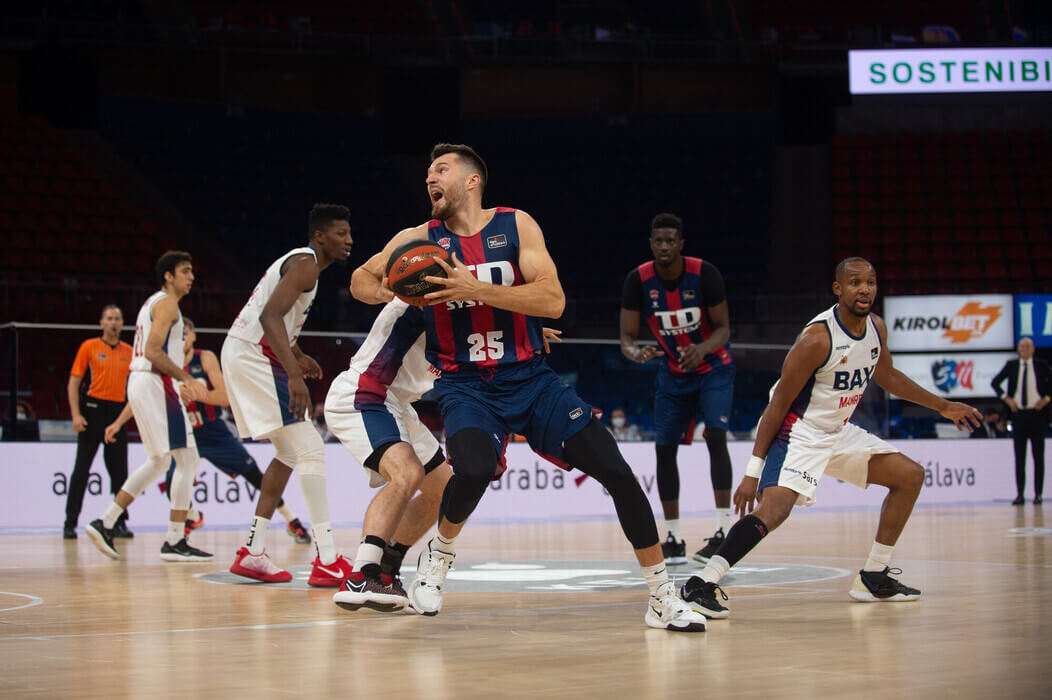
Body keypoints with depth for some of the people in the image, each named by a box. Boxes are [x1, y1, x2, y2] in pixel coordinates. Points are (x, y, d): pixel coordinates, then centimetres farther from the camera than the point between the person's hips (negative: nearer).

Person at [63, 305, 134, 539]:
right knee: (81, 468, -3)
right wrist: (76, 415, -10)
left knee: (119, 471, 3)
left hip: (118, 411, 3)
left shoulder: (129, 351, 10)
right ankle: (70, 522, 1)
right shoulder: (89, 347, 2)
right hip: (93, 408, -3)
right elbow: (73, 383, 0)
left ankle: (119, 522, 8)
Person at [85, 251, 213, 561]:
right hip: (156, 384, -10)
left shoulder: (152, 302, 22)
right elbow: (153, 351, -20)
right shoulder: (167, 303, -9)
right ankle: (174, 542, -10)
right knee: (187, 459, -8)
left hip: (139, 382, 10)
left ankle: (105, 524, 14)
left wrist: (179, 385, 24)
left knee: (158, 461, 18)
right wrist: (187, 378, -24)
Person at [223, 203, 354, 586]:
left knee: (290, 454, 17)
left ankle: (253, 552, 16)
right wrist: (294, 375, -34)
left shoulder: (300, 261, 20)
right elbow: (270, 315, -27)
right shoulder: (305, 263, -13)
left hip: (242, 354, 11)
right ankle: (327, 562, -17)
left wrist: (298, 357, 34)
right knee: (311, 451, -13)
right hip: (253, 356, -11)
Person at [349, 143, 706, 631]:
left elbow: (552, 300, -13)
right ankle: (439, 554, -1)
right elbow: (360, 282, 13)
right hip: (466, 385, -1)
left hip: (531, 379, 1)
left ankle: (663, 599, 3)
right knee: (475, 470, -33)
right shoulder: (418, 241, 3)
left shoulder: (515, 225, -2)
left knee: (617, 471, -10)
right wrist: (392, 292, -11)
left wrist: (475, 288, -22)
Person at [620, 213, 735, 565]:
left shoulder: (704, 274, -21)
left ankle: (723, 531, -21)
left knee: (715, 437, -21)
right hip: (673, 373, 3)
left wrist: (704, 348, -36)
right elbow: (627, 337, -11)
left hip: (713, 368, -3)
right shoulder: (638, 281, -16)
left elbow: (723, 328, -15)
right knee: (664, 448, -1)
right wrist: (636, 353, -36)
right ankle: (673, 539, 10)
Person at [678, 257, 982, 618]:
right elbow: (779, 404, -20)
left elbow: (887, 377, 22)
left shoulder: (876, 328, 0)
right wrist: (753, 470, -22)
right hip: (798, 434, -9)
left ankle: (873, 578, 17)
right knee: (774, 510, -30)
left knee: (911, 476, 11)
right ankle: (702, 584, -30)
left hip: (839, 432, 9)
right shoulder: (817, 338, -24)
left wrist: (943, 406, 25)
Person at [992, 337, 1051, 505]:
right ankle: (1019, 495, 2)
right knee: (1019, 457, 1)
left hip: (1037, 413, -1)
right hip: (1018, 414, 1)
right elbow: (995, 383, 12)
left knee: (1038, 456, 2)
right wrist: (1006, 398, 1)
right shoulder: (1011, 365, 5)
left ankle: (1038, 494, 6)